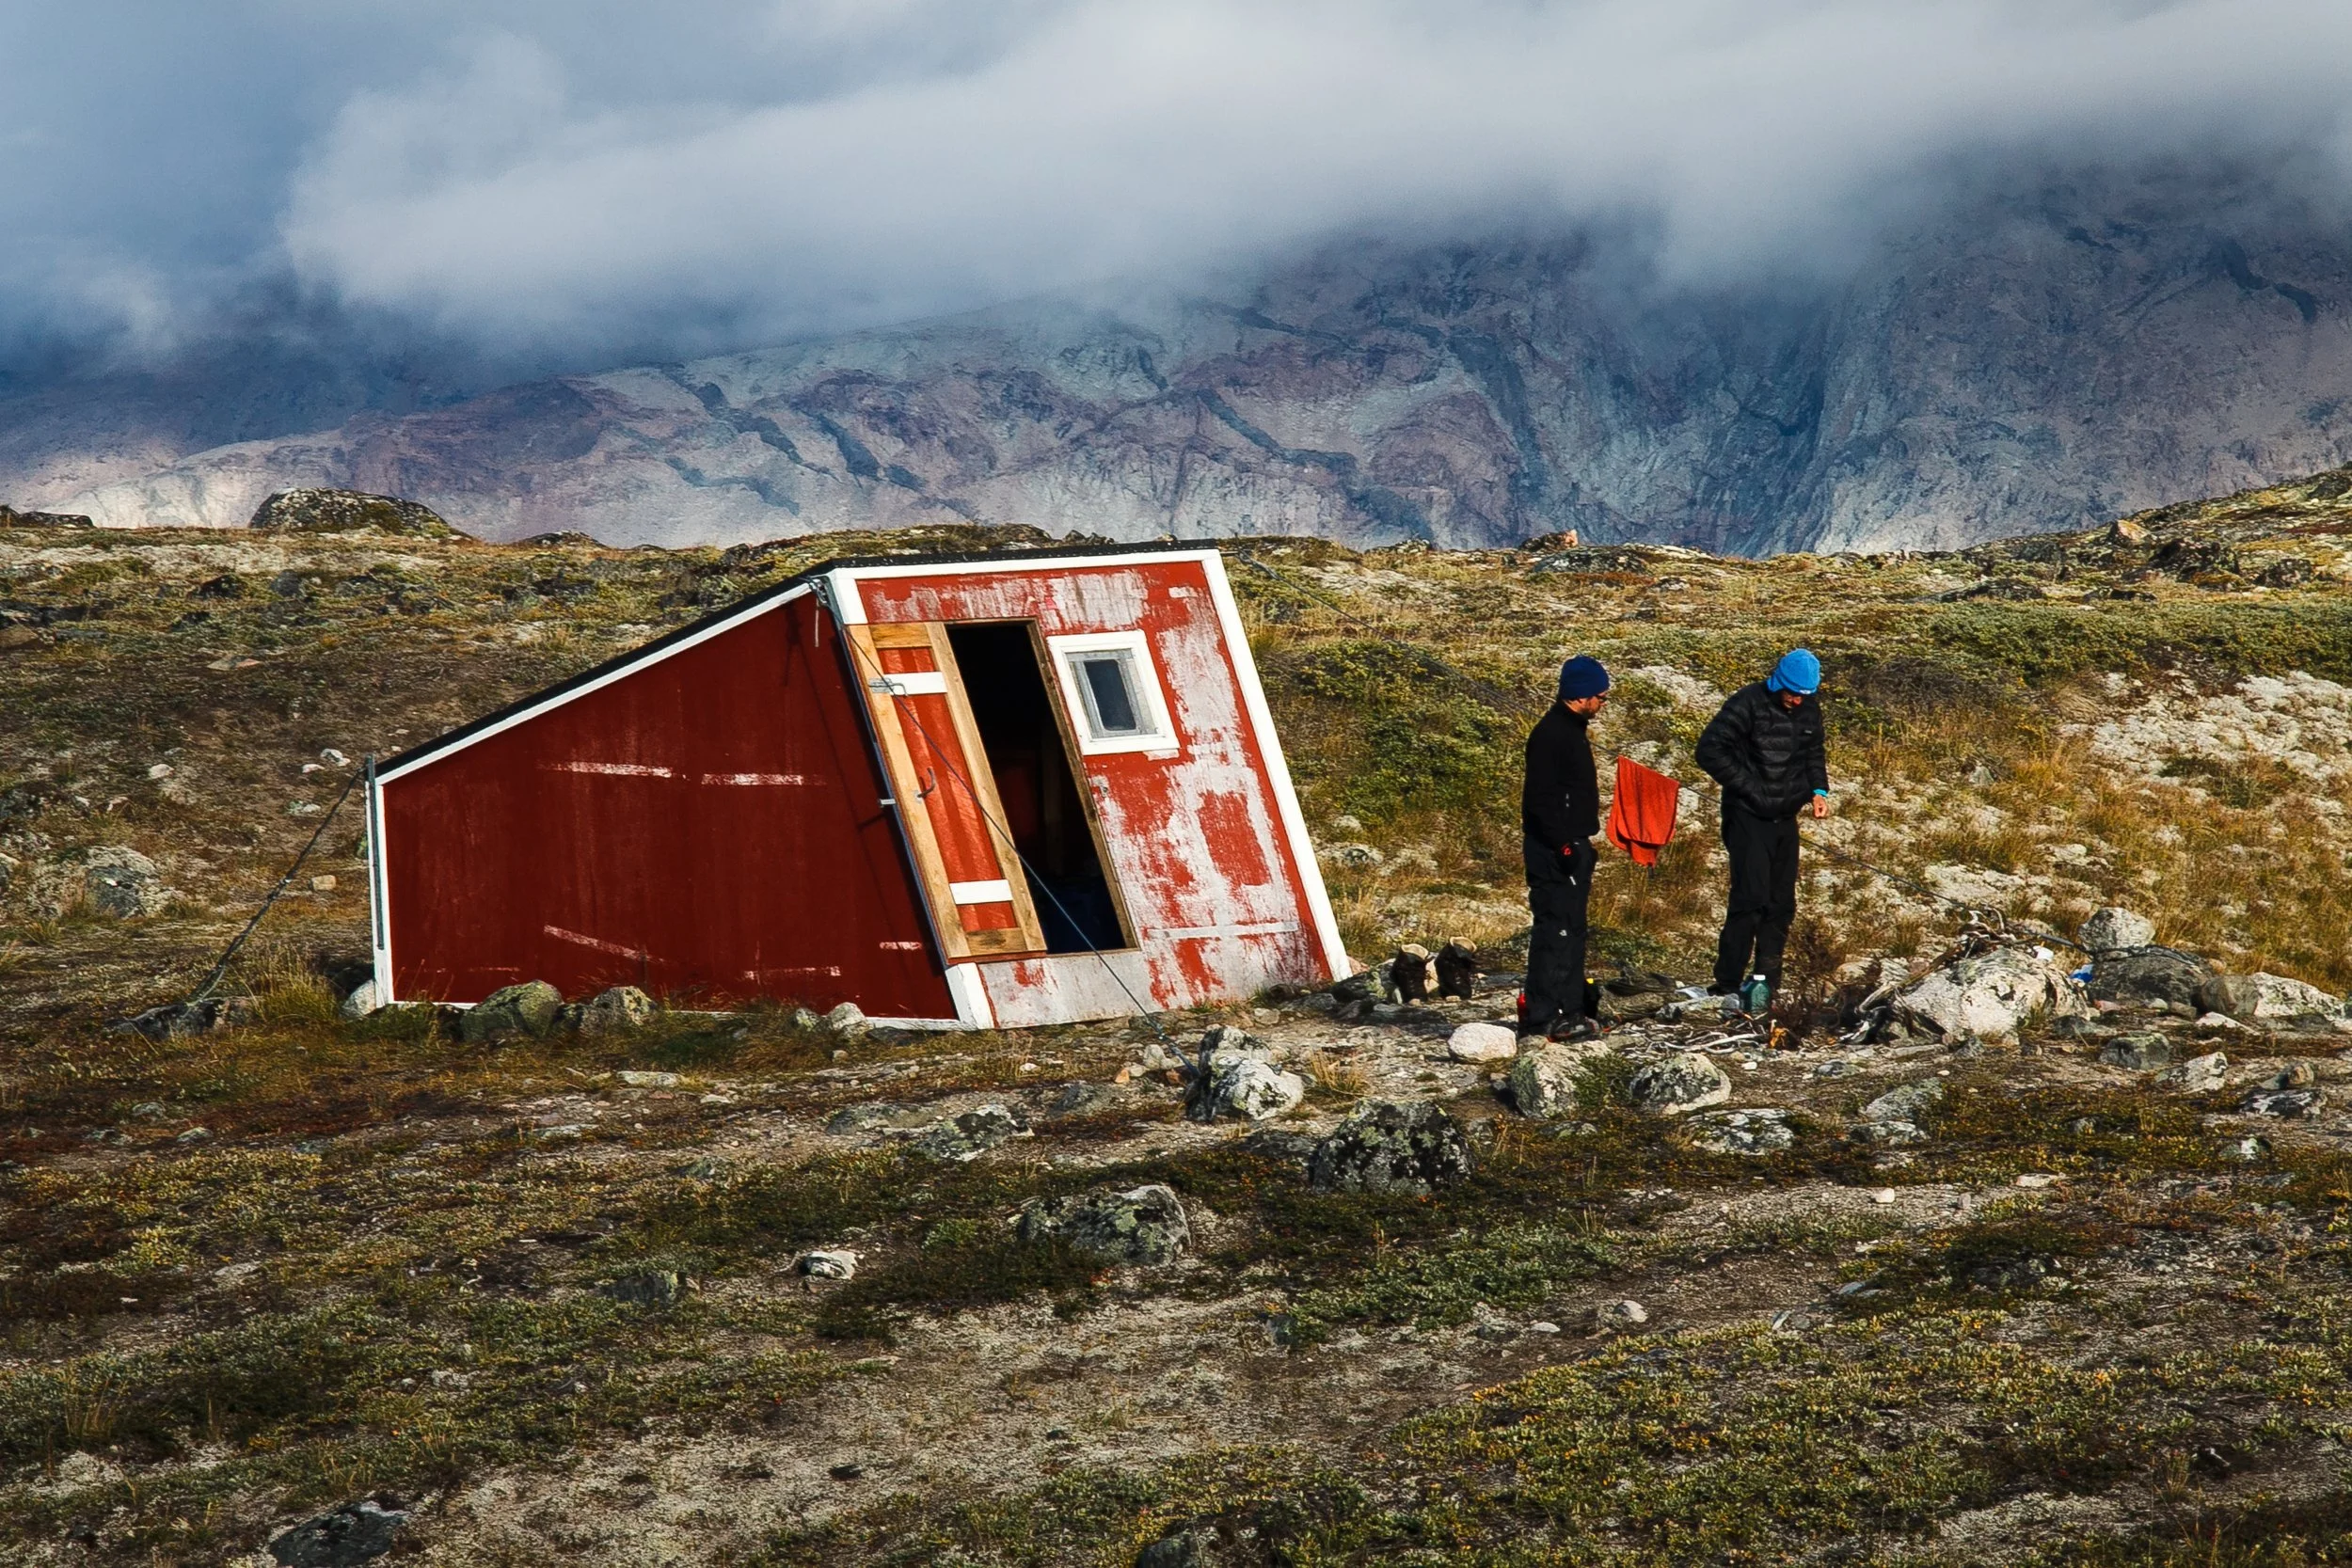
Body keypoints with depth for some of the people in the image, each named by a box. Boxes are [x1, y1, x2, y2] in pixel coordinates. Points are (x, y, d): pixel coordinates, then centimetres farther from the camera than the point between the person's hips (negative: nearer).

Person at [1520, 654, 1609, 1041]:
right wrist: (1563, 845, -24)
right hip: (1554, 850, -10)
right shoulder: (1551, 734, -16)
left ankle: (1568, 1012, 19)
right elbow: (1541, 798, -22)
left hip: (1572, 847, 10)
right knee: (1555, 929, -9)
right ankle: (1542, 1016, -7)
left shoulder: (1573, 730, 16)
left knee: (1571, 930, 13)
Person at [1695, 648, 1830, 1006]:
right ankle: (1728, 985, -9)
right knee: (1751, 897, -14)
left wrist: (1818, 790, 4)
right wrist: (1749, 787, -16)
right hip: (1748, 816, -7)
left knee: (1781, 903, 8)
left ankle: (1768, 985, 18)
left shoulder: (1808, 709, 7)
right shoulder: (1747, 704, -14)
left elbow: (1814, 753, 22)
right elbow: (1710, 750, -16)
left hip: (1785, 818, 7)